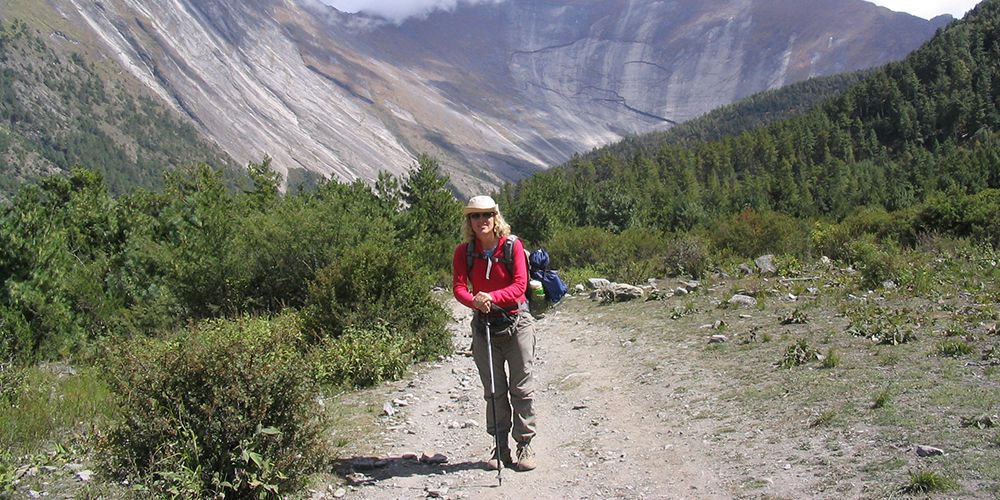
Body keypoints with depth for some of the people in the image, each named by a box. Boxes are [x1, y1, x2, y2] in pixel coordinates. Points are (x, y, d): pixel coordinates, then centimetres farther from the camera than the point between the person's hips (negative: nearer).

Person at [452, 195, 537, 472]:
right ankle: (500, 447, 17)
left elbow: (519, 285, -15)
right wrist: (475, 301, -32)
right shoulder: (464, 252, 0)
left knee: (521, 387, 1)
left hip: (516, 321, -2)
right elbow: (458, 287, -11)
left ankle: (525, 444, 10)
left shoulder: (513, 246, -8)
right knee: (493, 390, 9)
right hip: (484, 324, 3)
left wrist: (491, 297, -32)